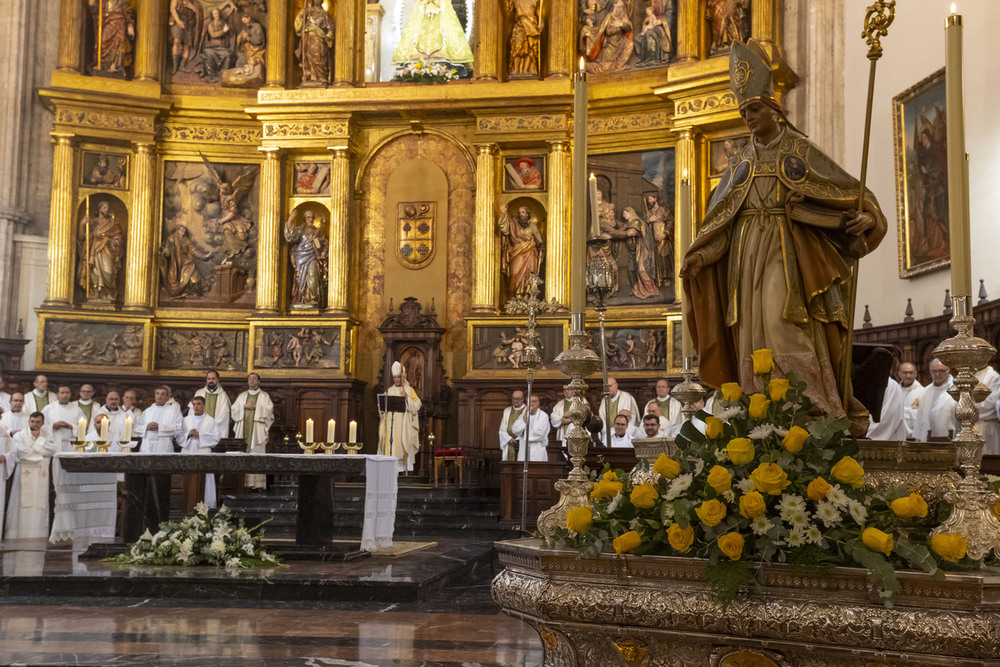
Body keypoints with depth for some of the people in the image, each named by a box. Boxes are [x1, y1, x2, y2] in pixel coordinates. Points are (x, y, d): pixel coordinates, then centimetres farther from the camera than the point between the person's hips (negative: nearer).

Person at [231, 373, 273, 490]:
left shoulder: (264, 396, 10)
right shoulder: (242, 396, 19)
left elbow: (269, 410, 0)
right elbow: (233, 409, 11)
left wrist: (257, 407, -6)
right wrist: (244, 406, -2)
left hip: (257, 430, -3)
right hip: (244, 430, 3)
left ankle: (258, 484, -11)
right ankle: (244, 483, -5)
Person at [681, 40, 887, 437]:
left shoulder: (799, 150, 3)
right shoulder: (743, 162, 16)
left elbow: (848, 189, 0)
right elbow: (721, 215, 10)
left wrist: (867, 216, -21)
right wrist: (699, 255, -3)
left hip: (785, 248, -5)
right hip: (746, 251, 5)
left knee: (780, 318, -22)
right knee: (753, 330, 0)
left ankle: (816, 405, -18)